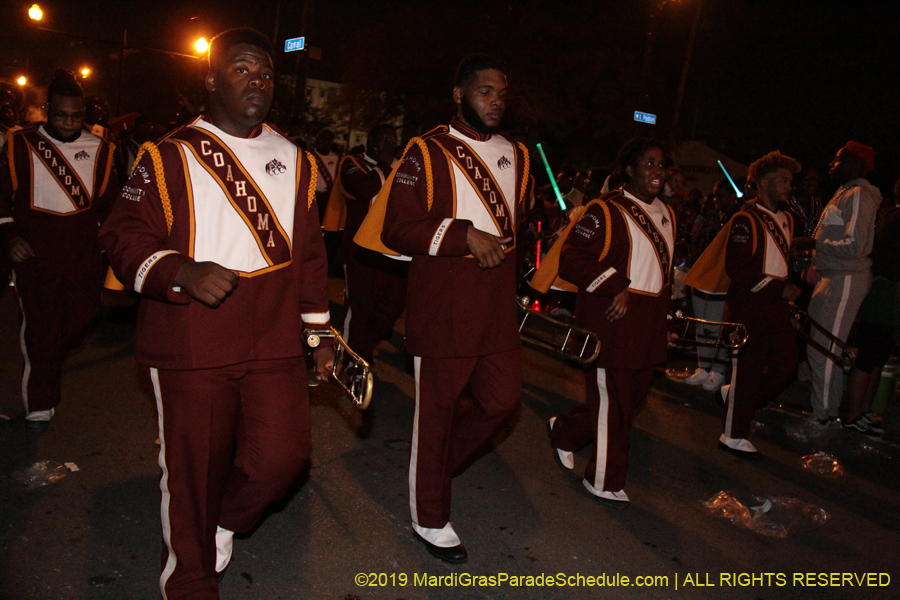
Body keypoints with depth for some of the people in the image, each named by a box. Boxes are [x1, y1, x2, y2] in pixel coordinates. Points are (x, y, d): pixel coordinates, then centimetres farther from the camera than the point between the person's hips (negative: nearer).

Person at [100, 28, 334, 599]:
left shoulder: (295, 161, 13)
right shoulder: (170, 157, 1)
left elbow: (310, 253, 16)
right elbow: (124, 237, -2)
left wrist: (319, 329, 14)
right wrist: (184, 272, -21)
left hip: (275, 341, 3)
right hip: (192, 346, -3)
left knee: (283, 455, -2)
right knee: (194, 467, 6)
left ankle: (225, 521, 32)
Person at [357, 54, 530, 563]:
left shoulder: (517, 155, 14)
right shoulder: (428, 153, -6)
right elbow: (396, 229, -13)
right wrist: (464, 235, -20)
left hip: (498, 308, 7)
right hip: (442, 308, -6)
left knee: (504, 399, 9)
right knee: (438, 408, 5)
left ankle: (437, 461, 35)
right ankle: (431, 519, 23)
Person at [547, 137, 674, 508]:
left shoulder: (665, 214, 14)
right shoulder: (606, 211, -12)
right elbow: (571, 261, -19)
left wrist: (660, 307, 17)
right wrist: (618, 287, -22)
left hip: (647, 325, 9)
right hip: (611, 321, -8)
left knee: (634, 395, 16)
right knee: (612, 403, 1)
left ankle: (565, 430, 36)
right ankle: (605, 481, 20)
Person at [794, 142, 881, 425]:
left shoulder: (859, 195, -13)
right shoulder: (845, 193, 18)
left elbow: (855, 246, -21)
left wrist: (813, 243, -16)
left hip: (845, 280, -10)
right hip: (832, 277, 10)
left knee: (823, 348, -7)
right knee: (825, 346, 14)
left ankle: (822, 414, 3)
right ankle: (827, 408, 25)